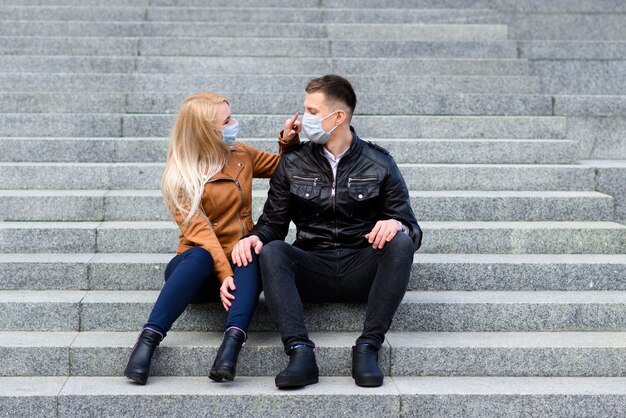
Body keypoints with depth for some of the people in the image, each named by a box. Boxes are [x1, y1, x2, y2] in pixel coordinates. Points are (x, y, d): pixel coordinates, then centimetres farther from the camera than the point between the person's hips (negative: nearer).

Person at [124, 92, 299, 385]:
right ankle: (148, 339, -43)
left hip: (241, 265, 3)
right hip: (198, 268, -3)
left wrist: (287, 141, 6)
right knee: (199, 256, -39)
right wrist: (223, 273, -32)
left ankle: (233, 339, -49)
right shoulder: (180, 176, -6)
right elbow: (199, 231, -19)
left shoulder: (240, 155, 10)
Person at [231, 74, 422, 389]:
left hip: (362, 270, -1)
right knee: (271, 252, -28)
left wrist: (398, 226, -23)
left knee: (400, 242, -30)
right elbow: (272, 223, 11)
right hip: (313, 268, 1)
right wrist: (255, 237, -14)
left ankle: (367, 348, -29)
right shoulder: (293, 165, 9)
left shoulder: (379, 164, 5)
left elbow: (410, 227, 3)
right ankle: (300, 352, -37)